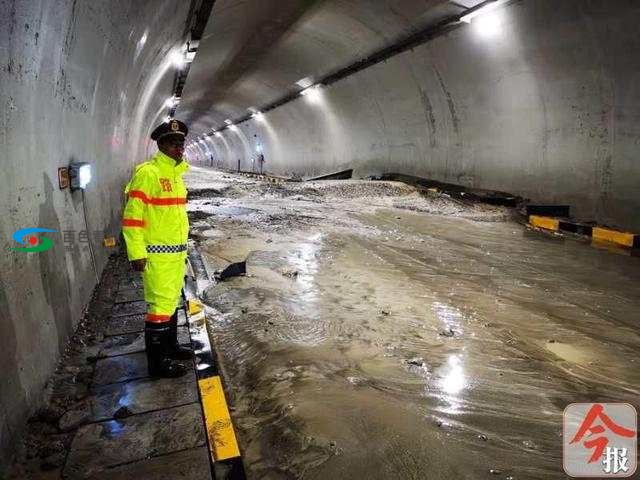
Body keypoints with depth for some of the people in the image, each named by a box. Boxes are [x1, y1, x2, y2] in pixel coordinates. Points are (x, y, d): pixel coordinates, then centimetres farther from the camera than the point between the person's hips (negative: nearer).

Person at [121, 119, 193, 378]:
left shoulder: (176, 173, 13)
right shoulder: (148, 172, -15)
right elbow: (132, 216, -18)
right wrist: (137, 254, -20)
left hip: (177, 252, 9)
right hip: (157, 255, -9)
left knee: (172, 301, 19)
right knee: (160, 305, -3)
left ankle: (170, 346, 35)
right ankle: (157, 361, 10)